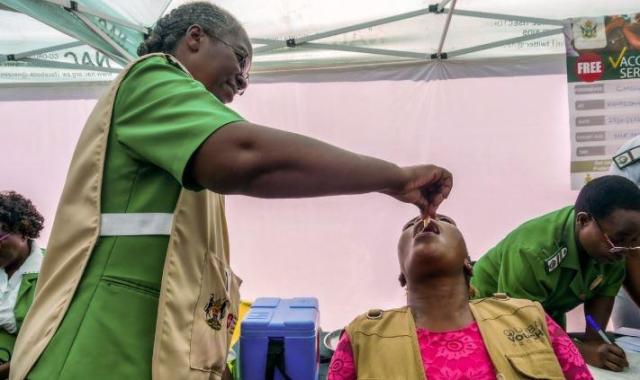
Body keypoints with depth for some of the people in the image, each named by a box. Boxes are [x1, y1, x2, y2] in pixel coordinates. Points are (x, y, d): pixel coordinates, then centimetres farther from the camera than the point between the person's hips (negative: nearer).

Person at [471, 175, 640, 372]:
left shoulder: (613, 238, -19)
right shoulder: (532, 252, -38)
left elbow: (605, 290, -8)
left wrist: (593, 340, -21)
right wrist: (583, 350, -39)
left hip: (549, 311, 6)